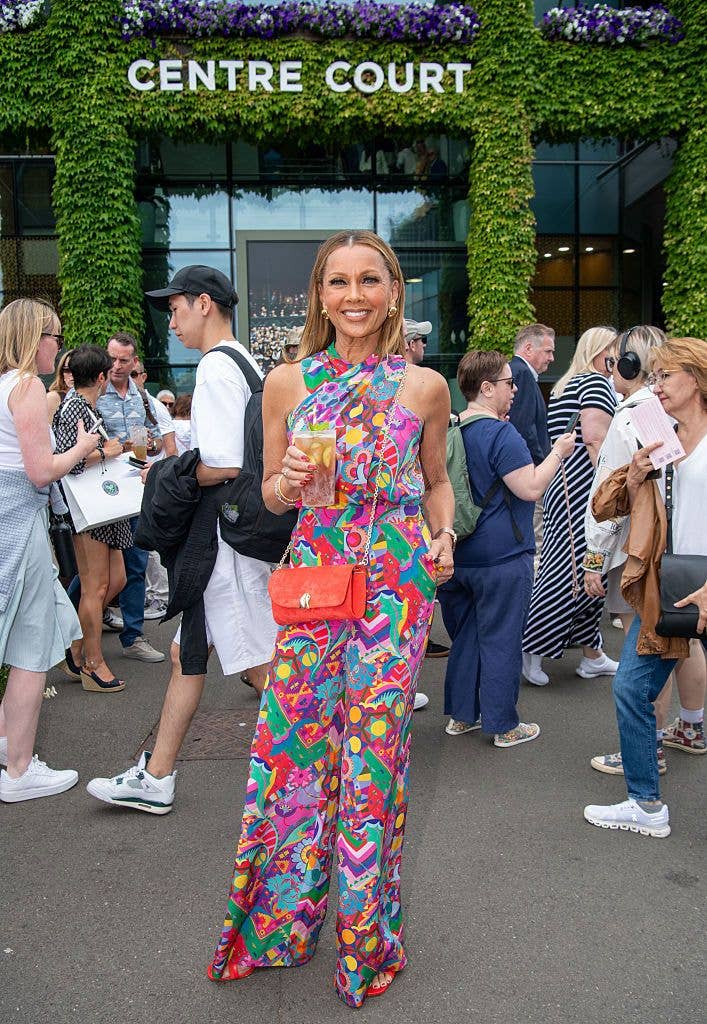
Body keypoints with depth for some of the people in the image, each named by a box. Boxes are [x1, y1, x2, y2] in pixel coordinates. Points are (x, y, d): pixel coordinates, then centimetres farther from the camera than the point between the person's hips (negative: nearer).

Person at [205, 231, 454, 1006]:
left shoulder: (423, 386, 0)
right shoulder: (288, 382, 2)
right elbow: (270, 492, 9)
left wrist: (443, 535, -5)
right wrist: (289, 484, -12)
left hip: (396, 583, -1)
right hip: (311, 575, 1)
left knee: (374, 747, 6)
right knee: (291, 742, 6)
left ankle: (366, 937, 30)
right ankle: (278, 920, 30)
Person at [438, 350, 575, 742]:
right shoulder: (501, 434, -17)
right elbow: (530, 488, -20)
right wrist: (558, 451, -7)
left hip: (461, 554, 8)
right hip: (503, 557, -7)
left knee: (465, 636, 17)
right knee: (501, 640, 3)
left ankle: (461, 715, 26)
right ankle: (504, 726, 14)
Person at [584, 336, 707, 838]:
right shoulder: (654, 442, 13)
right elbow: (603, 508, 13)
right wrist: (632, 478, -7)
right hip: (661, 585, 6)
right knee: (631, 688, 5)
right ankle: (647, 806, 20)